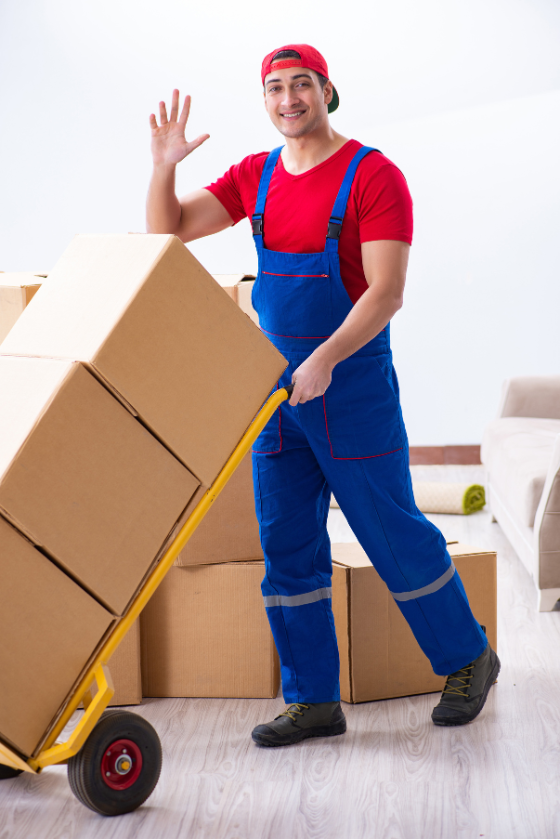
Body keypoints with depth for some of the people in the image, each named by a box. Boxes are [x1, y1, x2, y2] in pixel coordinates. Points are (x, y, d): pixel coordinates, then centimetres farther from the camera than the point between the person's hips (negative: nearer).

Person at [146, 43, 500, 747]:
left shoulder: (373, 176, -11)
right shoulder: (255, 178, 8)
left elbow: (386, 292, -19)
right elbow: (166, 232, 6)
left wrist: (325, 359, -31)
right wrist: (163, 167, -12)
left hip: (353, 386, -6)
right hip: (275, 386, 6)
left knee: (393, 535, 3)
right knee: (287, 545, 6)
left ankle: (467, 659, 25)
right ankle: (313, 701, 16)